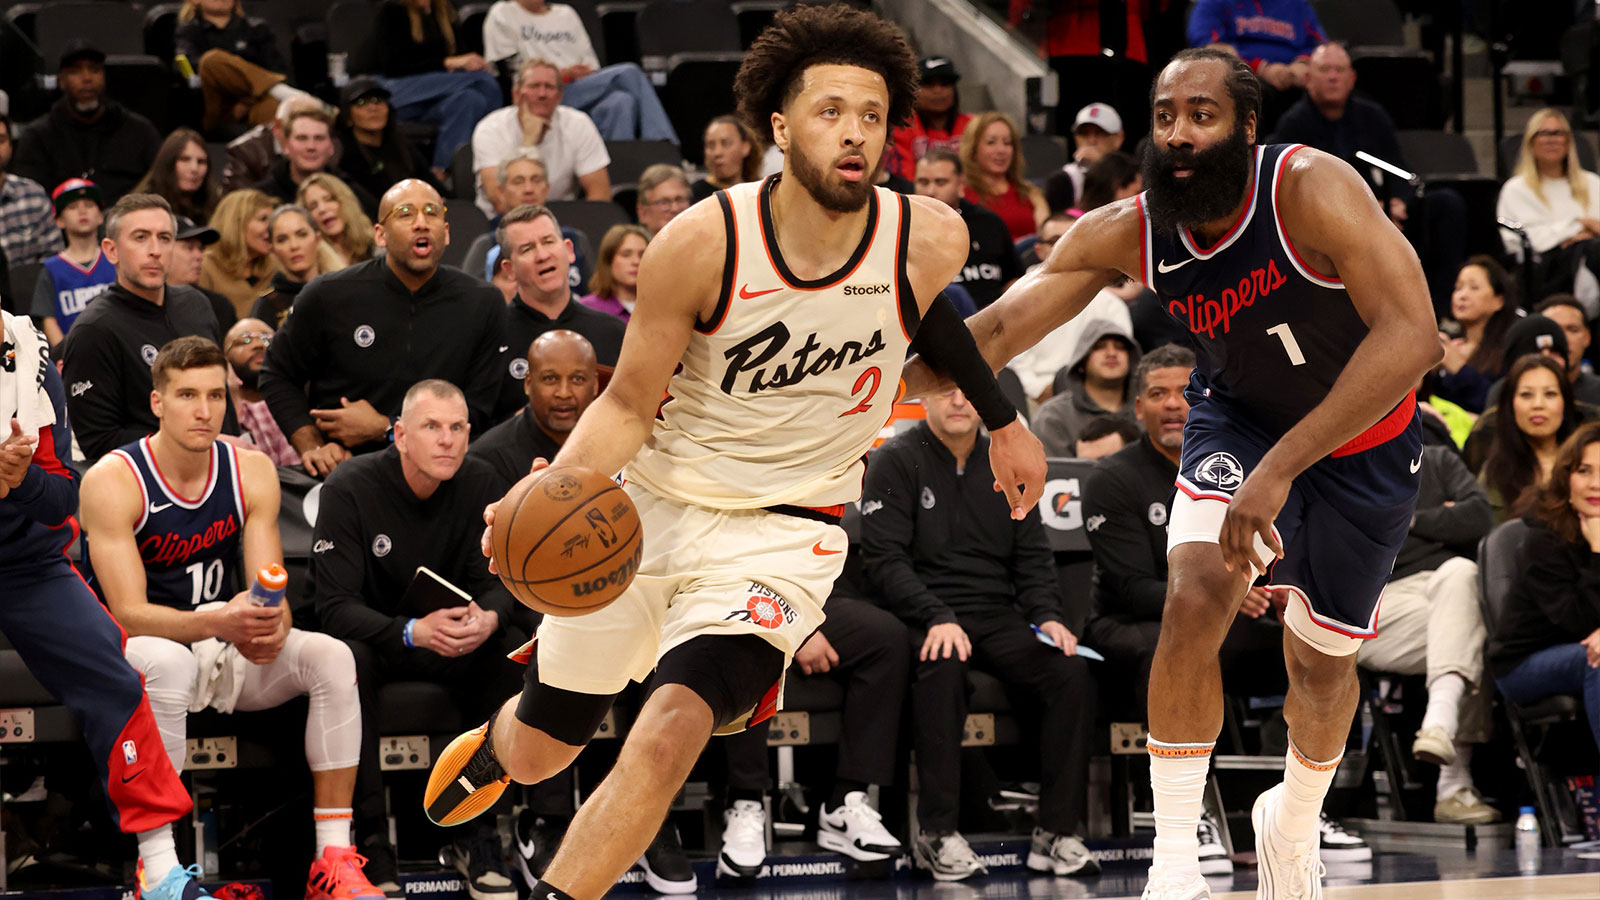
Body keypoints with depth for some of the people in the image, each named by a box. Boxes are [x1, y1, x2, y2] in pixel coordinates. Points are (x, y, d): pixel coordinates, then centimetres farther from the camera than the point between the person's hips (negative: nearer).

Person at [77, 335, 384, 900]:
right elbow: (128, 614, -24)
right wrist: (218, 623, -41)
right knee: (168, 662, -39)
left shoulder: (252, 472, -2)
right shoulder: (112, 482, -17)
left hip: (219, 644, 5)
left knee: (330, 656, -19)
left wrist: (271, 627, -32)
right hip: (128, 654, -5)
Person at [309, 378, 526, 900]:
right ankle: (368, 834, -33)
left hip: (451, 641, 3)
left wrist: (488, 618, -33)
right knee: (348, 657, -37)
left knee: (514, 648, -26)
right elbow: (335, 606, -25)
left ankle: (478, 835, -20)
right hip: (367, 633, -3)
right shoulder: (350, 490, -19)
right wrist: (413, 632, -43)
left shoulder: (480, 485, -6)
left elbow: (498, 580, -6)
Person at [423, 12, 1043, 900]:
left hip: (782, 532, -1)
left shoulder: (931, 242, -15)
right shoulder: (702, 243, -20)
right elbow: (629, 404, -10)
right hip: (648, 504, 1)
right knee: (538, 748, 18)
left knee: (671, 733, -27)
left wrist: (1002, 417, 24)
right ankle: (492, 744, 57)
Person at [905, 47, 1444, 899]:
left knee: (1323, 660, 12)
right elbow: (996, 332, -18)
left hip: (1363, 437, -2)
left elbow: (1411, 336, -44)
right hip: (1240, 419, 2)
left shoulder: (1312, 190, -35)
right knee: (1195, 598, -24)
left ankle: (1295, 823, 45)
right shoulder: (1128, 232, -21)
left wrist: (1281, 467, -47)